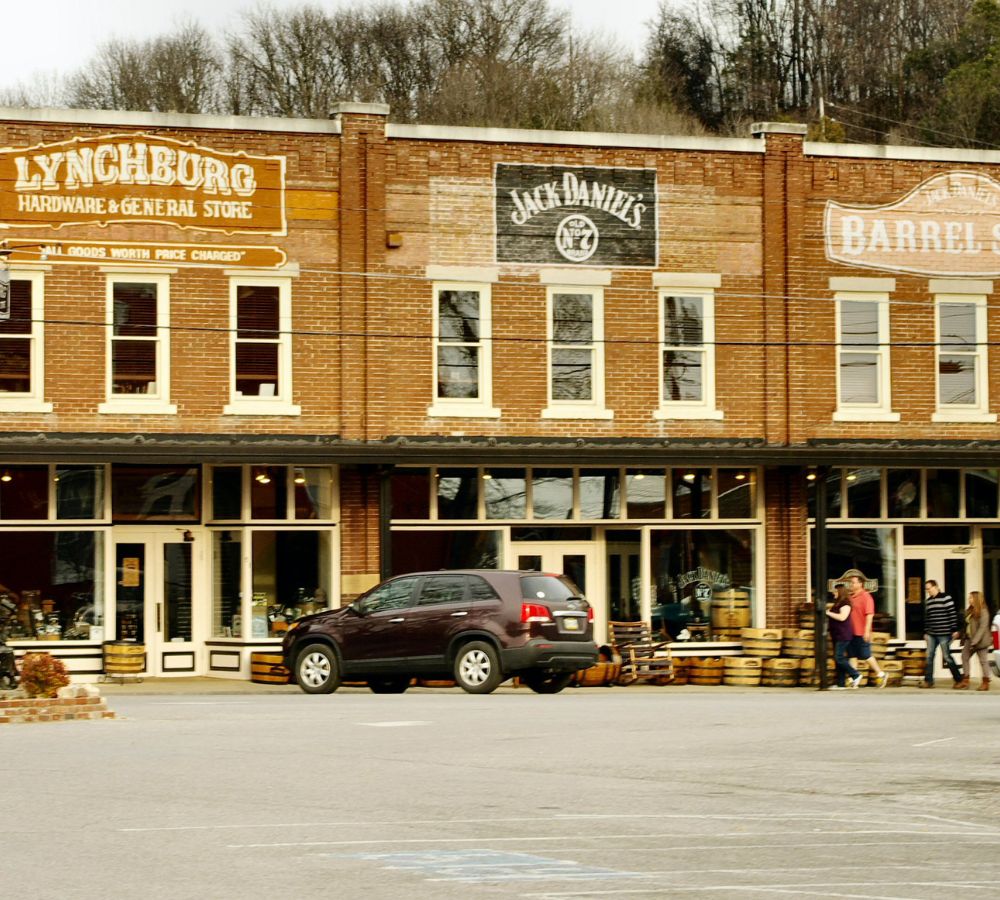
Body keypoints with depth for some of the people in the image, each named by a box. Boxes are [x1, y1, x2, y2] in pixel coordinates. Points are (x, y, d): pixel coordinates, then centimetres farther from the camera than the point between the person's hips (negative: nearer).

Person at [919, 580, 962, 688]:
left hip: (944, 634, -7)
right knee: (929, 657, 2)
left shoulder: (946, 598, -9)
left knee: (946, 657, -2)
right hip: (931, 634, 7)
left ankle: (958, 679, 10)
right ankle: (928, 680, 6)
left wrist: (955, 630, -14)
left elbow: (953, 614, -11)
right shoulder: (928, 601, 13)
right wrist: (925, 632, 17)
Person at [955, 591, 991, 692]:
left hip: (980, 640, -9)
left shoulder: (983, 612, -14)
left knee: (983, 661, 0)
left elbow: (982, 628, -20)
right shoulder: (969, 611, 10)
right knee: (965, 657, 5)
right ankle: (965, 681, 9)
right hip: (969, 638, 9)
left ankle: (986, 683, 8)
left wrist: (975, 641, -23)